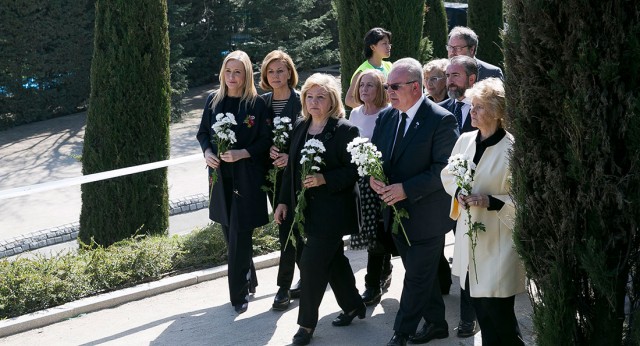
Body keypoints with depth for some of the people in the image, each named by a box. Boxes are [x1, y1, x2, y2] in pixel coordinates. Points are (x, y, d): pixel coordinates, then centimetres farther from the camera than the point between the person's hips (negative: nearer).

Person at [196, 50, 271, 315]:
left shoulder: (257, 104, -7)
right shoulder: (213, 100, 5)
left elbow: (266, 141, -6)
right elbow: (203, 132, 14)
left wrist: (241, 153, -19)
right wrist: (207, 152, -5)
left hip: (246, 178, -5)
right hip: (220, 176, 5)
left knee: (239, 236, -5)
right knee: (230, 232, 12)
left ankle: (239, 293, 4)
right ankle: (248, 281, 30)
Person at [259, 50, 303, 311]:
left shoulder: (302, 101, -8)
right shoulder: (263, 101, 7)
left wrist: (291, 156, -22)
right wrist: (269, 148, -11)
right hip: (273, 172, 5)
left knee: (288, 230, -7)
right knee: (291, 229, 12)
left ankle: (284, 287, 0)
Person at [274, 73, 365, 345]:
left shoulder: (345, 130, -13)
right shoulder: (300, 126, 7)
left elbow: (354, 170, -14)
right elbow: (292, 167, 12)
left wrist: (324, 179, -25)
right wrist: (284, 201, 9)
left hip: (332, 209, -7)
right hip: (308, 208, 7)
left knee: (311, 264, -6)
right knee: (333, 259, 18)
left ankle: (307, 324, 6)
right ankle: (353, 305, 36)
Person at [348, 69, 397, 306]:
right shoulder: (355, 114, 9)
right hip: (358, 178, 6)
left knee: (376, 233, -3)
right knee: (370, 233, 11)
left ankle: (373, 286, 5)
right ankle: (384, 274, 30)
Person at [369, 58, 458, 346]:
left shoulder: (441, 120, -16)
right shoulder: (385, 118, 5)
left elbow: (444, 169, -19)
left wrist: (407, 189, -25)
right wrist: (373, 176, -11)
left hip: (425, 215, -7)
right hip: (396, 212, 7)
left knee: (417, 277, 2)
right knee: (421, 274, 19)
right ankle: (436, 323, 34)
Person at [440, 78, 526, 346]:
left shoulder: (512, 148, -14)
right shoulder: (465, 140, 4)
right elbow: (448, 175, 17)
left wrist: (492, 201, -22)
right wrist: (458, 192, -3)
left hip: (498, 241, -6)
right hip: (469, 236, 6)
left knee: (498, 313, -3)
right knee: (480, 307, 14)